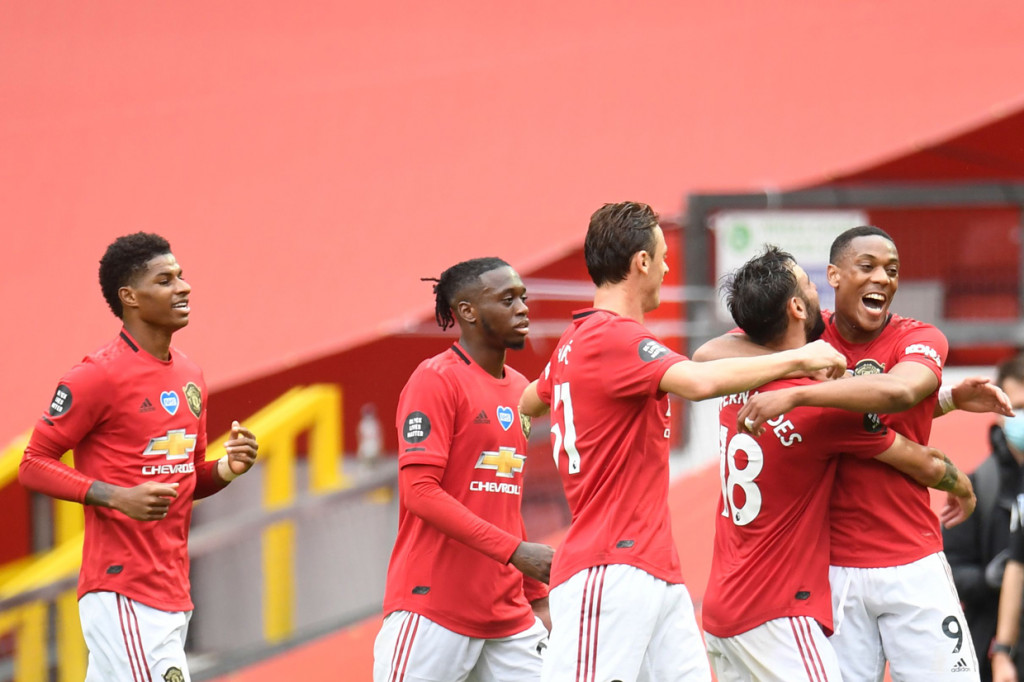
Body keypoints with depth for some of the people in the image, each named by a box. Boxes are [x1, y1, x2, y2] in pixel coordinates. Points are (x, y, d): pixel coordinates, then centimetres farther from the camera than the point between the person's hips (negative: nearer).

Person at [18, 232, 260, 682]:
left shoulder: (190, 376, 15)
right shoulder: (98, 376, -9)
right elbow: (33, 465, -8)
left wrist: (226, 469, 3)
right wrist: (118, 497, -20)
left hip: (173, 590, 8)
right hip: (121, 591, -8)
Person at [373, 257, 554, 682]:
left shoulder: (518, 388, 15)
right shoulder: (436, 380, -8)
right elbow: (419, 490, -17)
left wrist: (538, 596, 18)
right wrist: (515, 551, -21)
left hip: (508, 617, 7)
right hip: (433, 611, -7)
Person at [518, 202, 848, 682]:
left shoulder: (576, 341, 18)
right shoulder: (614, 337, -14)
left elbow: (529, 402, 38)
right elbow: (699, 382, -31)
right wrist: (797, 359, -19)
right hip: (610, 573, -10)